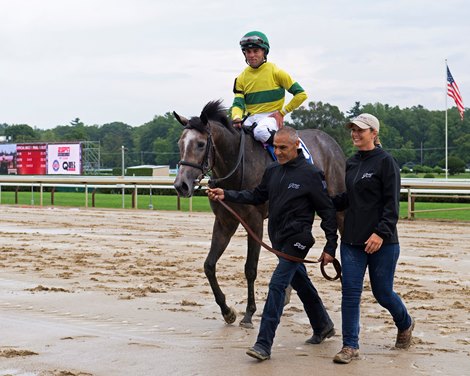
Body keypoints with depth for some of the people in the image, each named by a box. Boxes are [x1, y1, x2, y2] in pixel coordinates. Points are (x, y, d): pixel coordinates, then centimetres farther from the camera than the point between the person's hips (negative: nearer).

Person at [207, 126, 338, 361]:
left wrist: (330, 247, -10)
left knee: (277, 285, -16)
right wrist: (226, 195, -2)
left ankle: (264, 344, -17)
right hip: (278, 240, 8)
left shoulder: (310, 175, -12)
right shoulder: (272, 171, 8)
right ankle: (323, 326, 40)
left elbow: (327, 211, -9)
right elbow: (256, 196, 13)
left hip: (296, 240, -8)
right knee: (301, 284, 21)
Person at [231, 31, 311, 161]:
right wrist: (236, 118, -23)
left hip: (271, 117, -5)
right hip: (250, 118, 5)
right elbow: (238, 104, 0)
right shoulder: (242, 78, 8)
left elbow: (301, 94, -4)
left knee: (260, 131, -37)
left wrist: (282, 112, -8)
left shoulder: (275, 72, -4)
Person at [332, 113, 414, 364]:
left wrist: (381, 232, -22)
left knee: (382, 293, 6)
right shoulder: (351, 163, 10)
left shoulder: (385, 162, -8)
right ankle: (350, 346, 5)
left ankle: (405, 324, 36)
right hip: (351, 240, 5)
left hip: (381, 241, -5)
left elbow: (392, 203, -13)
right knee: (350, 292, 0)